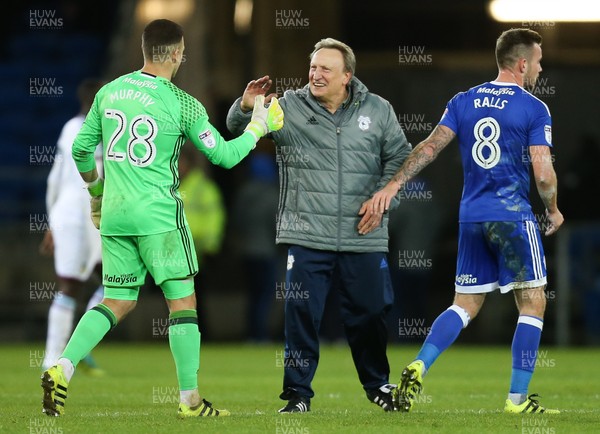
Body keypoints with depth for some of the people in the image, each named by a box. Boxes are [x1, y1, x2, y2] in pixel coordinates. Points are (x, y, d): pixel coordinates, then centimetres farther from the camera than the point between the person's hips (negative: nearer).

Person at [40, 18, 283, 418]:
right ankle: (190, 398, 3)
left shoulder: (109, 93, 7)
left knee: (117, 303, 12)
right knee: (182, 299, 3)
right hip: (158, 213, -5)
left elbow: (81, 150, 16)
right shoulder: (183, 105, -7)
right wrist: (259, 126, 15)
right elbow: (224, 156, -1)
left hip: (114, 211, 5)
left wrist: (96, 191, 33)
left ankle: (62, 367, -7)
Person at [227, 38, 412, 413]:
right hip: (307, 236, -1)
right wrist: (246, 106, -21)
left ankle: (378, 385, 30)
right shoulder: (290, 107, 1)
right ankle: (298, 393, 8)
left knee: (369, 312, 10)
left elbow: (400, 156, 9)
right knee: (302, 313, -4)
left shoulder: (377, 110, 4)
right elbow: (239, 128, 1)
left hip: (363, 237, 1)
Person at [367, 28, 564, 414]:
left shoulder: (463, 102, 9)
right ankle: (518, 399, 1)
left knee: (466, 306, 13)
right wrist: (553, 211, 6)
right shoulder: (534, 109, -7)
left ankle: (419, 368, -8)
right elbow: (544, 173, -11)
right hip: (513, 216, -6)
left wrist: (393, 185, -1)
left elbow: (430, 147, 0)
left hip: (471, 217, 6)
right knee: (533, 303, 5)